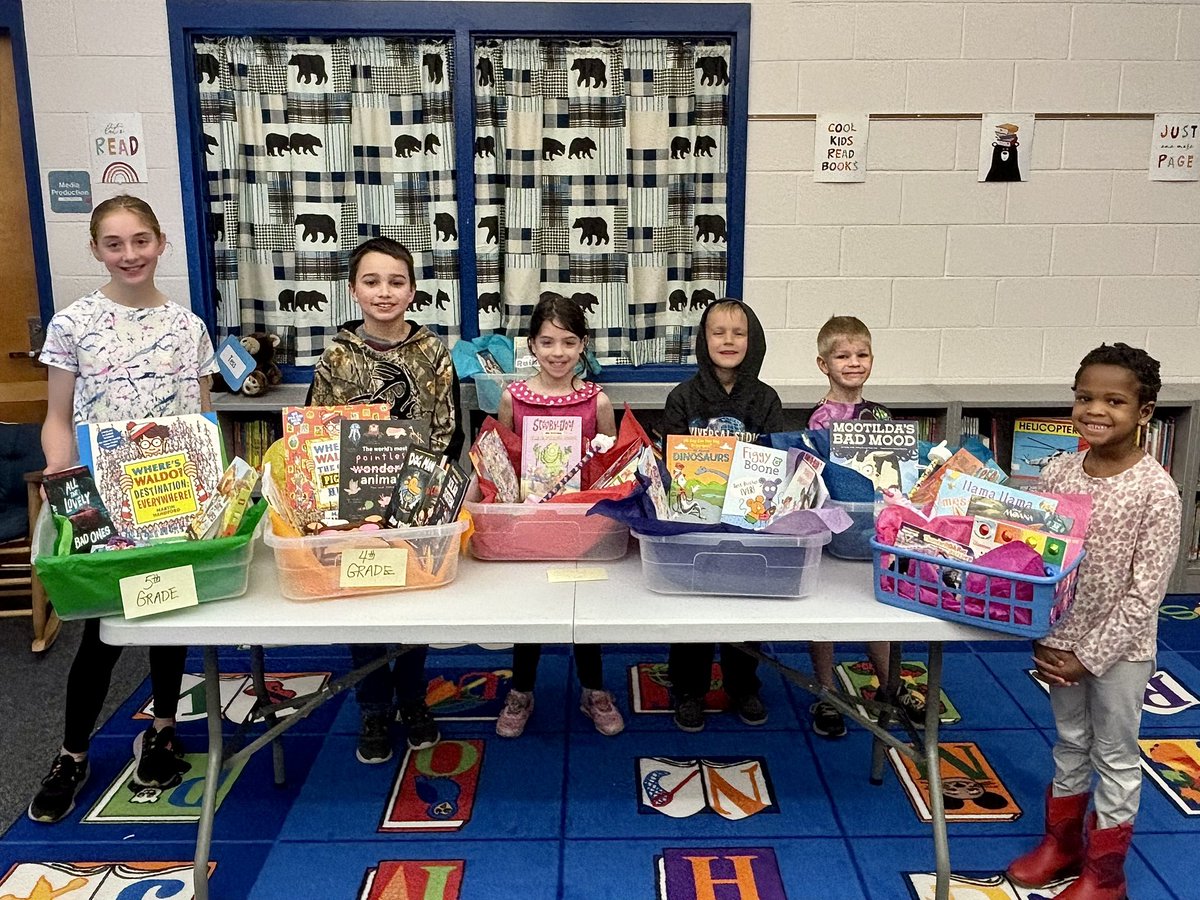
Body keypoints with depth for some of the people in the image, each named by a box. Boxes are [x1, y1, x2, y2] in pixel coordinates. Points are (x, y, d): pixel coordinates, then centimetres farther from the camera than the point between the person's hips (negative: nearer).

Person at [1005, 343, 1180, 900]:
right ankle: (1062, 842, 40)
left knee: (1115, 758, 13)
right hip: (1060, 638, 4)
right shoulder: (1057, 472, -6)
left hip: (1119, 647, -4)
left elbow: (1145, 592, -16)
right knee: (1069, 744, 21)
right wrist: (1043, 639, -5)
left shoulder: (1156, 491, -19)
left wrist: (1090, 655, -15)